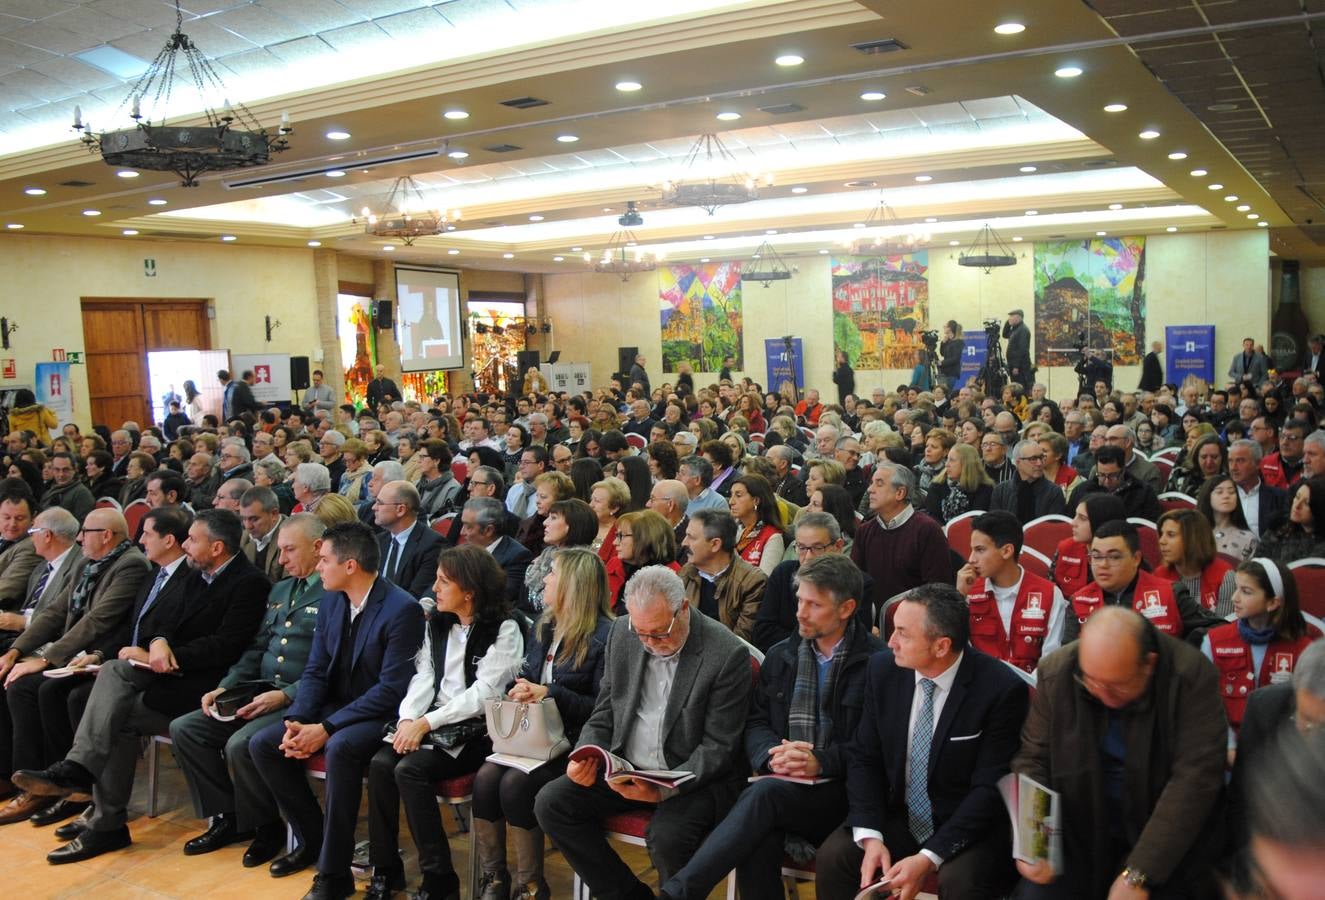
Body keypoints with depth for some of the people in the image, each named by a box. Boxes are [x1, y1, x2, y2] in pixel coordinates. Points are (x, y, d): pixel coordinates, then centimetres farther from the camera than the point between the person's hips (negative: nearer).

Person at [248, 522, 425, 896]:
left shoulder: (402, 609, -21)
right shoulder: (330, 600, 4)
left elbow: (392, 688, -23)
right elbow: (315, 670, 7)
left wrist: (326, 728, -24)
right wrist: (297, 721, -11)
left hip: (381, 714, -8)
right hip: (336, 706, 8)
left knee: (339, 748, -34)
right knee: (262, 744, -5)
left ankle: (333, 872, -18)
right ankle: (312, 840, 11)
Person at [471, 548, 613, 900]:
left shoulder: (603, 637, -11)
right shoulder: (543, 627, 13)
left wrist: (551, 694, -18)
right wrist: (521, 691, -2)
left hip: (573, 743, -6)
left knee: (515, 783, -27)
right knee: (486, 777, -19)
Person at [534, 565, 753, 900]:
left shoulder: (727, 654, -16)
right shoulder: (622, 633, 0)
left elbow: (718, 747, -14)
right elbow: (605, 710, 10)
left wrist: (664, 789, -26)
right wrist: (586, 756, -10)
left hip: (694, 777, -5)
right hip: (625, 768, 6)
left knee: (667, 837, -33)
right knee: (551, 803, -11)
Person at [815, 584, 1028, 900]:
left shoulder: (1001, 689, -18)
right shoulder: (883, 669, -6)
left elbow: (989, 788, -16)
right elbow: (864, 758, -1)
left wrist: (929, 858, -22)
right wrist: (871, 838, -14)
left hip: (968, 827, -3)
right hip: (896, 818, 3)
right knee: (832, 856, -19)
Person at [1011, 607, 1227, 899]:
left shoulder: (1193, 677, -20)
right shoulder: (1056, 673, -12)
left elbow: (1194, 779, -23)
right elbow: (1033, 759, -4)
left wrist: (1138, 874, -26)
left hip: (1167, 837, -1)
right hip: (1080, 831, 1)